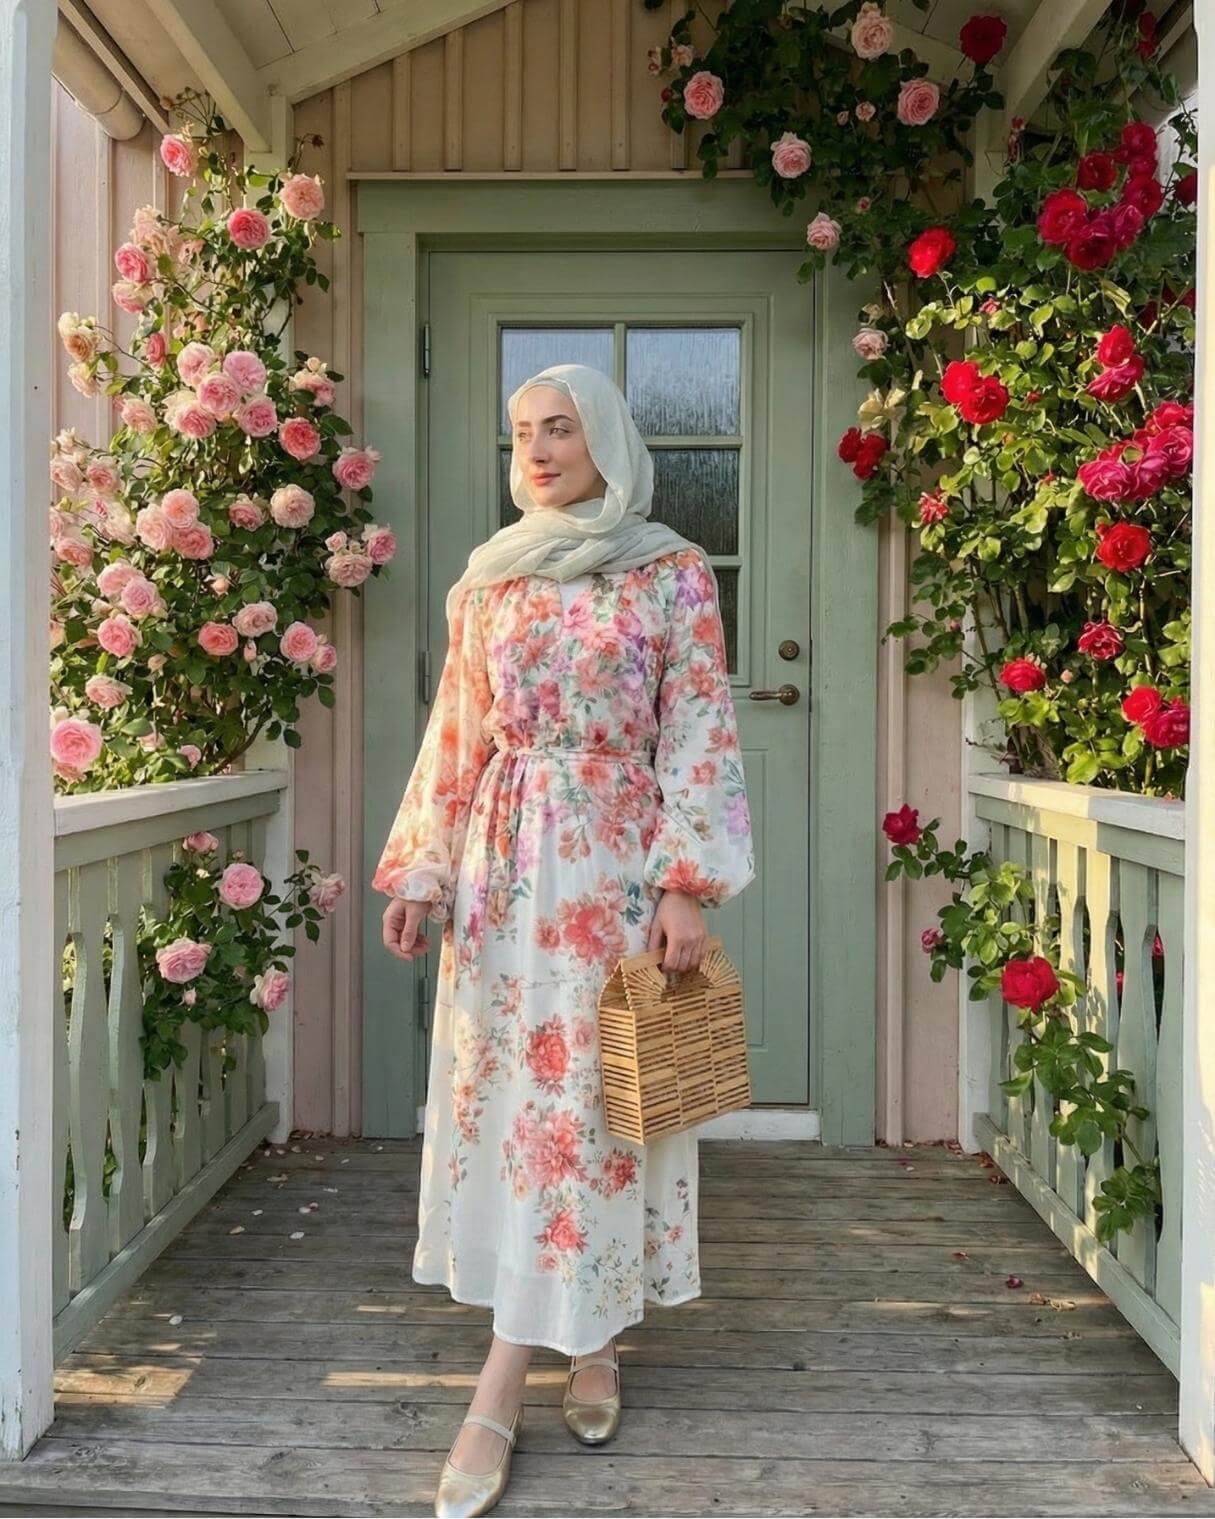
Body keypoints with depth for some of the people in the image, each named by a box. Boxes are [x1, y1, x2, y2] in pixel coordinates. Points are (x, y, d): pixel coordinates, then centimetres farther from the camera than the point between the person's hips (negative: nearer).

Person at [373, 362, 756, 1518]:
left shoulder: (672, 575, 0)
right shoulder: (487, 580, 11)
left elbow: (699, 737, -4)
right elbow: (454, 738, 11)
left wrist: (688, 881, -12)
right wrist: (420, 868, 5)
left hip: (614, 862, -4)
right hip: (503, 861, 4)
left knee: (585, 1096, -3)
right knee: (506, 1088, 4)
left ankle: (501, 1389, 2)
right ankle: (587, 1342, 21)